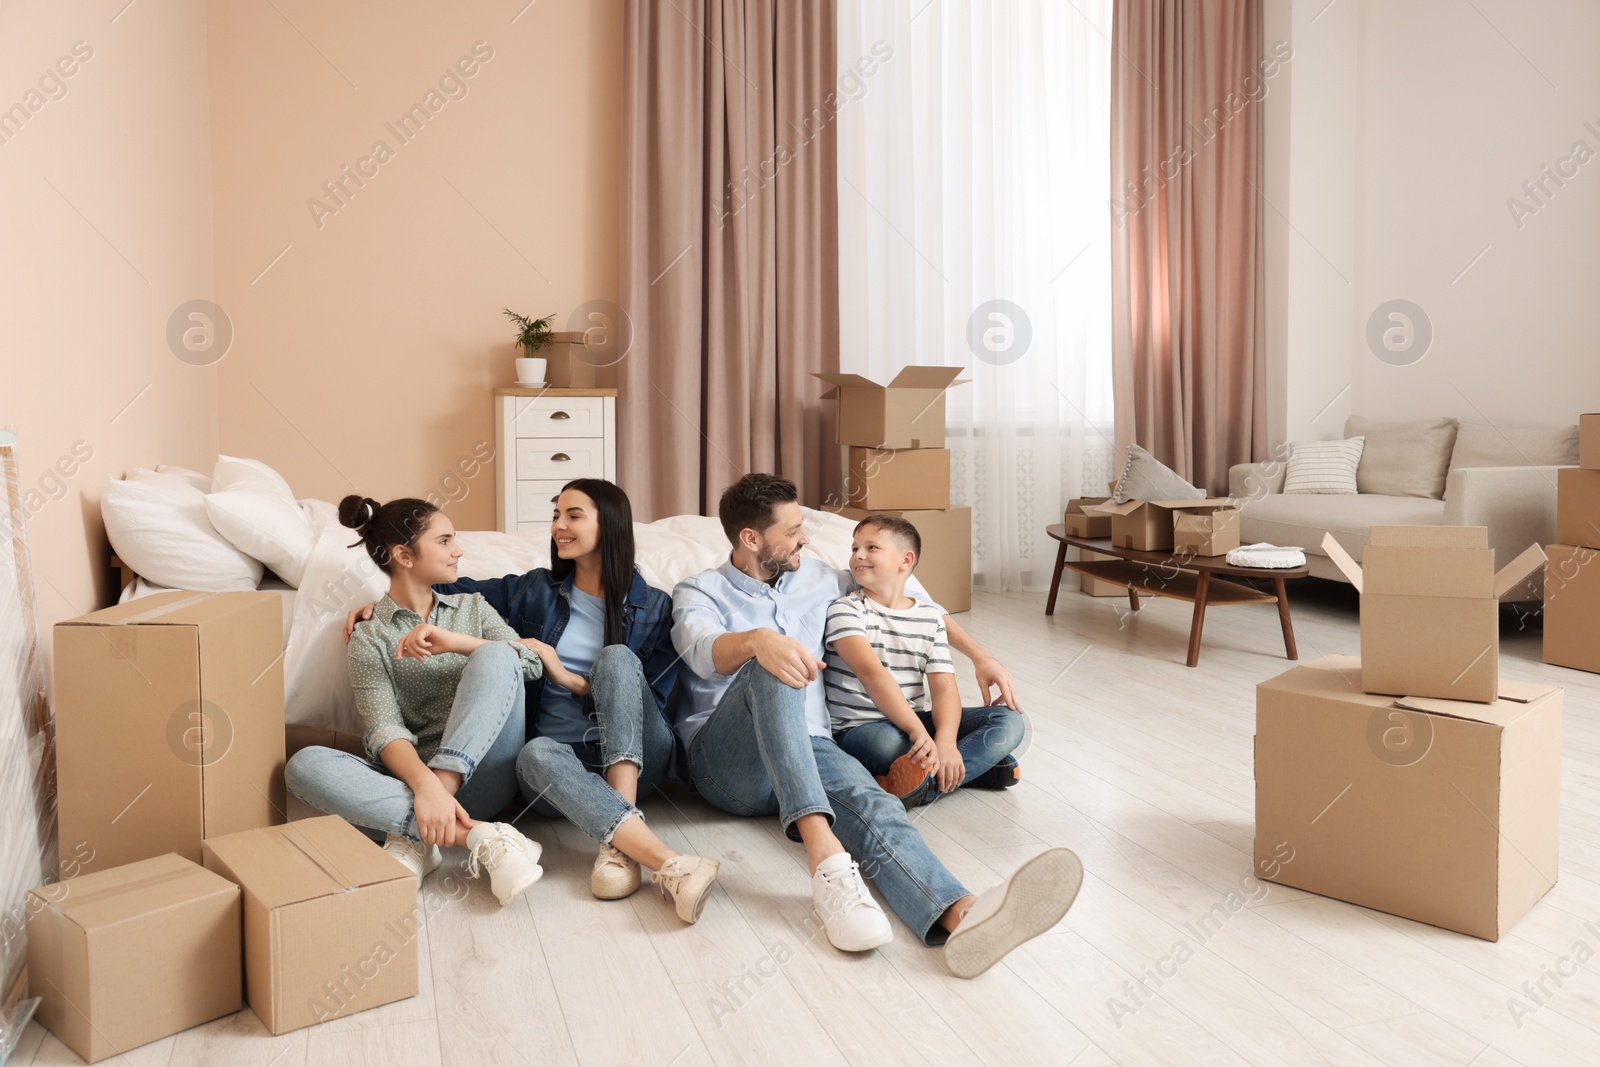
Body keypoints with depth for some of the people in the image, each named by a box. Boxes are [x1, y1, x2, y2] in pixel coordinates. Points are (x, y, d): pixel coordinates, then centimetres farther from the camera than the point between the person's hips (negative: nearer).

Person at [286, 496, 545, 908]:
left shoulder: (473, 607, 18)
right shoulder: (369, 638, 7)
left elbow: (534, 663, 0)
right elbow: (385, 731, -9)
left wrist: (454, 642, -15)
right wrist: (425, 784, -30)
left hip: (482, 775, 1)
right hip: (415, 771, -1)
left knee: (494, 655, -23)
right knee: (305, 765, -26)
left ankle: (418, 834, -28)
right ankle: (477, 834, -37)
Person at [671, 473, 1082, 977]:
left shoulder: (815, 579, 21)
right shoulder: (699, 592, 7)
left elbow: (904, 594, 30)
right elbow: (703, 650, -16)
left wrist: (979, 654, 21)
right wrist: (758, 639, -40)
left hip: (809, 749, 3)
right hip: (727, 759, -3)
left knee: (874, 805, -32)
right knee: (773, 670, -35)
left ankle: (961, 917, -63)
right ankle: (825, 855, -50)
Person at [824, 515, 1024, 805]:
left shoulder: (929, 617, 7)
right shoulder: (845, 609, -7)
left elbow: (944, 686, -4)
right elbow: (871, 673, -24)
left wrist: (945, 741, -26)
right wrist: (917, 732, -37)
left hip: (918, 721, 6)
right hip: (859, 729, -6)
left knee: (1009, 721, -9)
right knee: (886, 742, -41)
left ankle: (930, 780, -27)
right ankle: (979, 764, -20)